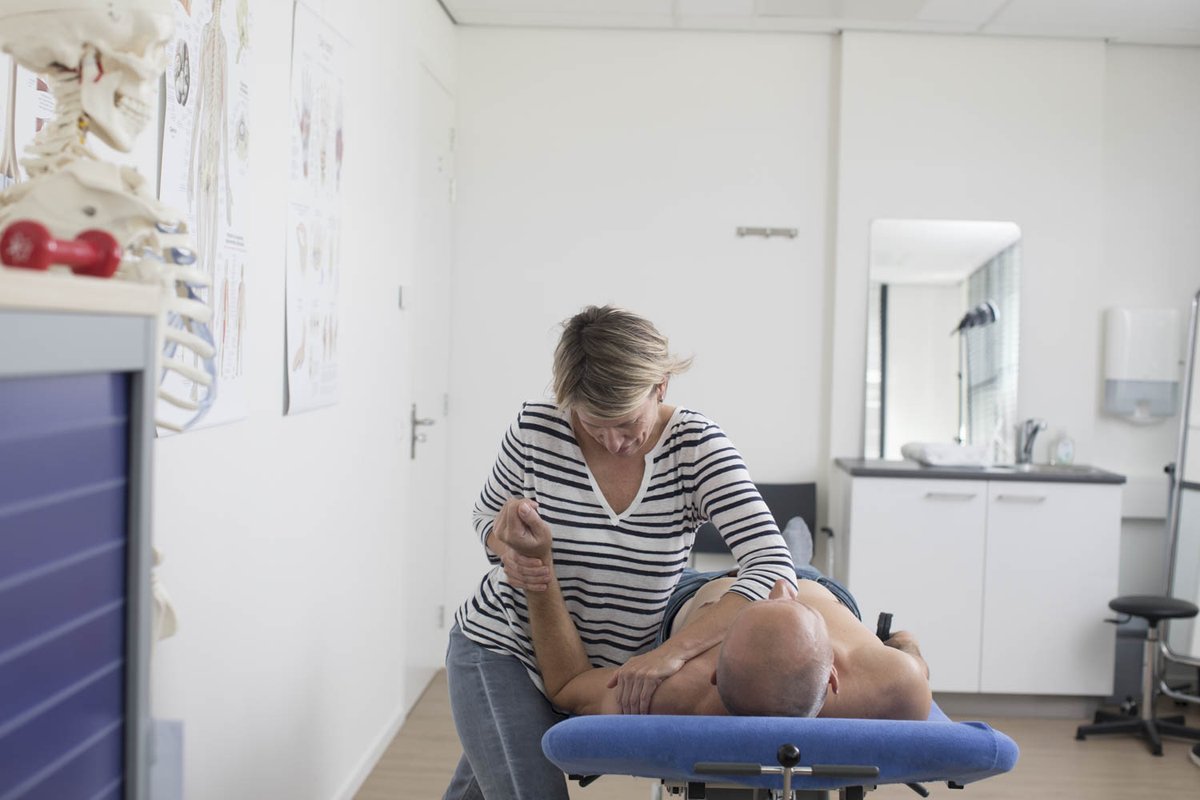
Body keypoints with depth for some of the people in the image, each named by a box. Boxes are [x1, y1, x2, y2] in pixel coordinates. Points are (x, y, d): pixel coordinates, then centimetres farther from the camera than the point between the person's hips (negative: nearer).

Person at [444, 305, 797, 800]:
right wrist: (509, 553, -21)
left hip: (609, 666, 1)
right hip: (499, 649, -1)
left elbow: (772, 566, -25)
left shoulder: (696, 446, -17)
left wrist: (675, 651, -37)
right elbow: (488, 516, 4)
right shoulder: (536, 431, -15)